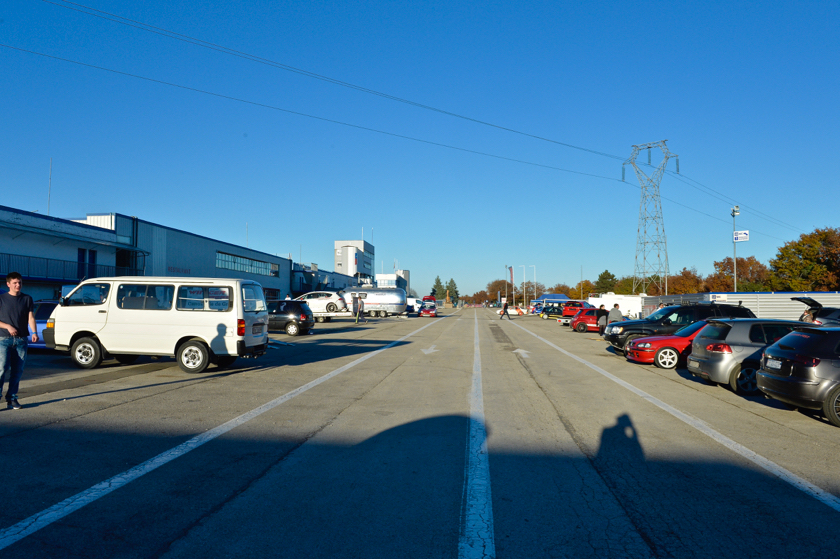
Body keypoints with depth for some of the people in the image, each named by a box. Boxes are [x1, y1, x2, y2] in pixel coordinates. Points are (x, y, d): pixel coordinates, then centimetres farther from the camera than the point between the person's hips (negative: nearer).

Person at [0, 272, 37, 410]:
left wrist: (34, 332, -13)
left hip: (22, 340, 2)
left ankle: (12, 398, 11)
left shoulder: (27, 299, 9)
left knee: (17, 371, 4)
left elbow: (31, 317, 1)